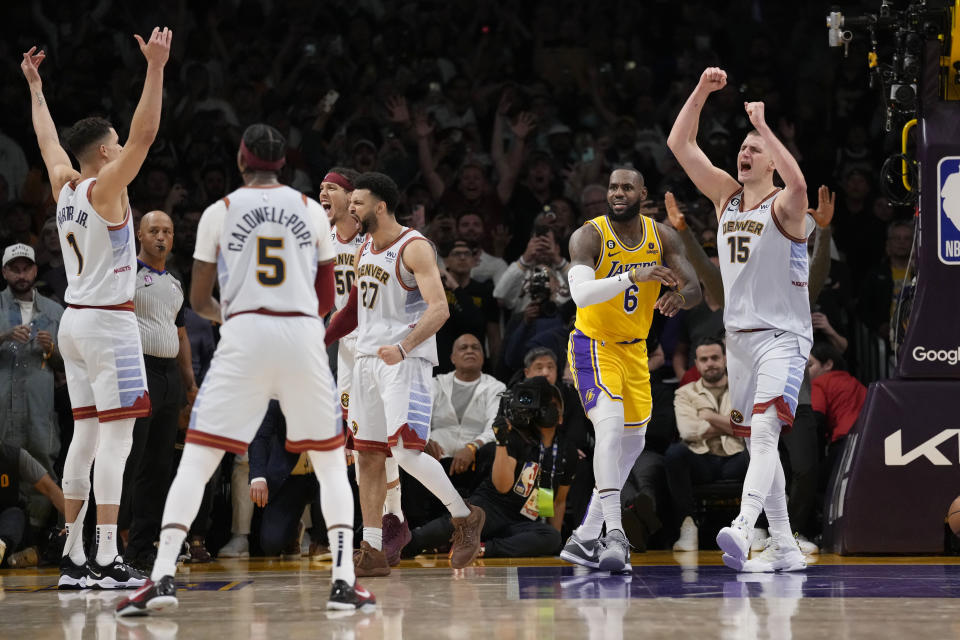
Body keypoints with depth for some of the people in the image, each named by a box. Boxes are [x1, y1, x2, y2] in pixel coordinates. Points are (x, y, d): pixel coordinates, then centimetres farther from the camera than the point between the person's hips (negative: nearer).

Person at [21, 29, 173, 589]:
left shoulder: (64, 186, 9)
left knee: (87, 435, 10)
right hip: (109, 322, -9)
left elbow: (48, 139, 27)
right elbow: (145, 133, -20)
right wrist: (155, 67, -22)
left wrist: (35, 87, 38)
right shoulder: (104, 186, -11)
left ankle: (74, 559, 9)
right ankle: (106, 562, -15)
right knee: (116, 437, -10)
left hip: (76, 320, 9)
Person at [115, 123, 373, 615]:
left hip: (244, 336, -1)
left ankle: (162, 577, -12)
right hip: (304, 335, 1)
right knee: (330, 461, 15)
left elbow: (199, 301, 11)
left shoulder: (219, 212, 6)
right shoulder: (312, 210, 10)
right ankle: (343, 580, 3)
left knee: (196, 460, 1)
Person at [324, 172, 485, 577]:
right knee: (367, 454, 4)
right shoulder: (365, 251, 15)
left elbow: (439, 309, -22)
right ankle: (372, 554, 7)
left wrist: (403, 347, -35)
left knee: (406, 452, -17)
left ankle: (464, 517, 4)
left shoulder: (415, 248, -12)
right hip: (368, 358, 8)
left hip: (406, 361, -8)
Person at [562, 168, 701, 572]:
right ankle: (614, 533, -32)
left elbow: (695, 288, -7)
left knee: (632, 442, 9)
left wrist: (679, 296, -32)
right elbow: (580, 293, -34)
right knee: (610, 425, -27)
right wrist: (634, 277, -47)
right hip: (594, 345, -7)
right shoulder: (589, 236, -19)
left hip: (635, 350, 7)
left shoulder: (662, 236, -4)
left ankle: (585, 539, 18)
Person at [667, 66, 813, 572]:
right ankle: (784, 547, 18)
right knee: (757, 441, 11)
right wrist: (702, 91, -5)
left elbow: (798, 183, -35)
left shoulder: (784, 207, -10)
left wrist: (763, 127, -34)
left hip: (782, 337, -8)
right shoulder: (726, 196, 9)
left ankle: (741, 529, -43)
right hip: (739, 336, 8)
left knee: (764, 430, -25)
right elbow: (679, 145, 6)